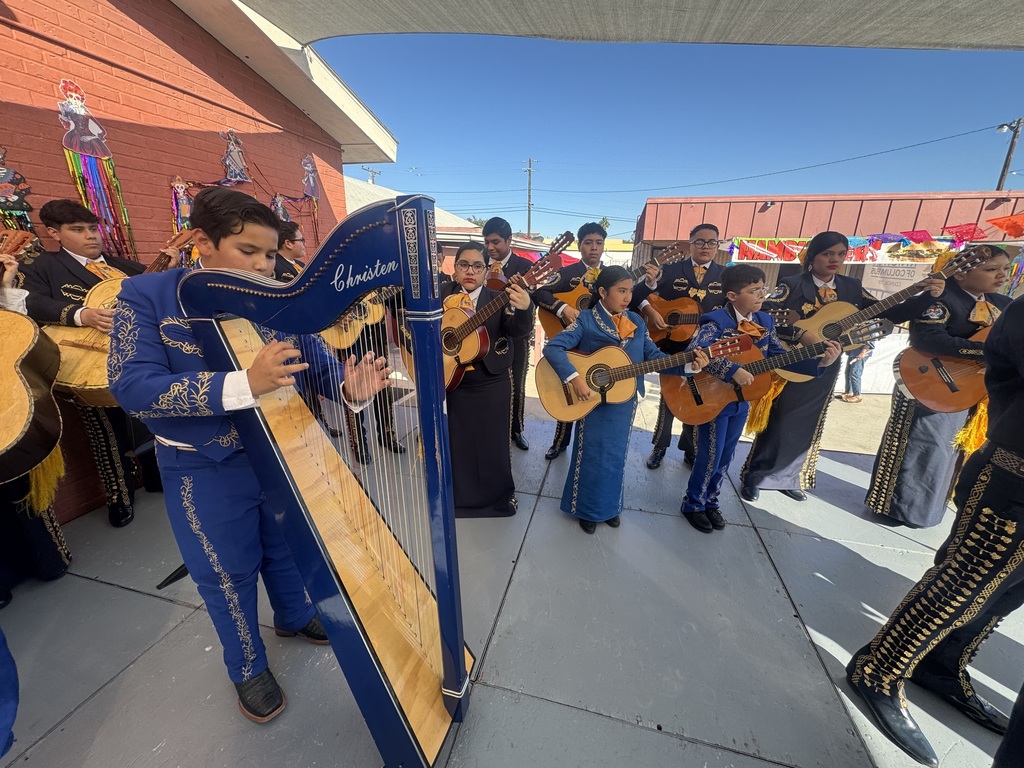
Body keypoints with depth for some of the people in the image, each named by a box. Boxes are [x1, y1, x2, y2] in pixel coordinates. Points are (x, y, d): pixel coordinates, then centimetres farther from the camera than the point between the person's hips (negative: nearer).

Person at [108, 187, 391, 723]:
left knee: (288, 548, 23)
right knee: (228, 572, 16)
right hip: (204, 469, -3)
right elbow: (131, 388, -23)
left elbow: (317, 365, -9)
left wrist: (351, 386, -33)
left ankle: (294, 617, 53)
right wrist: (245, 384, -39)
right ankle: (248, 668, 43)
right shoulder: (148, 295, -13)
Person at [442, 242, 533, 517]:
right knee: (456, 444, 15)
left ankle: (500, 494, 35)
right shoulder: (441, 294, 2)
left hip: (491, 385, -2)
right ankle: (461, 495, 39)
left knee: (492, 443, 10)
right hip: (450, 383, 2)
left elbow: (518, 330, -21)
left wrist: (524, 309, -43)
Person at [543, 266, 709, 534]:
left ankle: (609, 506, 38)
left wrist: (688, 365, -14)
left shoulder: (636, 322, 3)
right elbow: (552, 348, -23)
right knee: (591, 456, 9)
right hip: (594, 403, -4)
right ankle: (586, 509, 31)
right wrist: (574, 378, -34)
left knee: (616, 456, 17)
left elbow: (653, 356, 1)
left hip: (624, 402, 5)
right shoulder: (586, 320, -13)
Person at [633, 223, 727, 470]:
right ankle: (659, 446, 23)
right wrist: (650, 310, -21)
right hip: (672, 344, -2)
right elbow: (639, 293, -4)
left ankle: (690, 450, 28)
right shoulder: (672, 270, 0)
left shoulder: (726, 275, 5)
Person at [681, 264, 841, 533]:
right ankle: (693, 504, 24)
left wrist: (820, 363, -7)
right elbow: (695, 350, -37)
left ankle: (710, 502, 36)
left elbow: (780, 357, 5)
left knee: (725, 457, 17)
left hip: (741, 401, 7)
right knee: (710, 457, 3)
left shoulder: (765, 321, 3)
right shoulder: (717, 320, -20)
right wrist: (733, 371, -39)